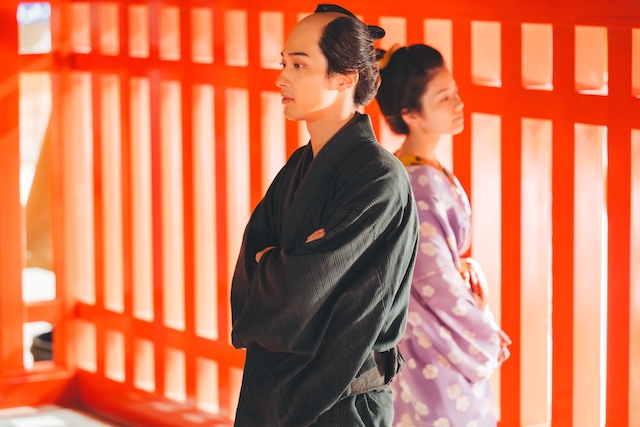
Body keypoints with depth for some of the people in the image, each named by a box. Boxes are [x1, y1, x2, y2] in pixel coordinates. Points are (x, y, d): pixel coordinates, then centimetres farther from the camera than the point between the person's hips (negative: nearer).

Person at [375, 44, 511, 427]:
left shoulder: (430, 173, 6)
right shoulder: (420, 184, -22)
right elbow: (435, 281, -21)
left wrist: (484, 326, 5)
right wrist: (486, 338, -9)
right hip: (439, 349, -9)